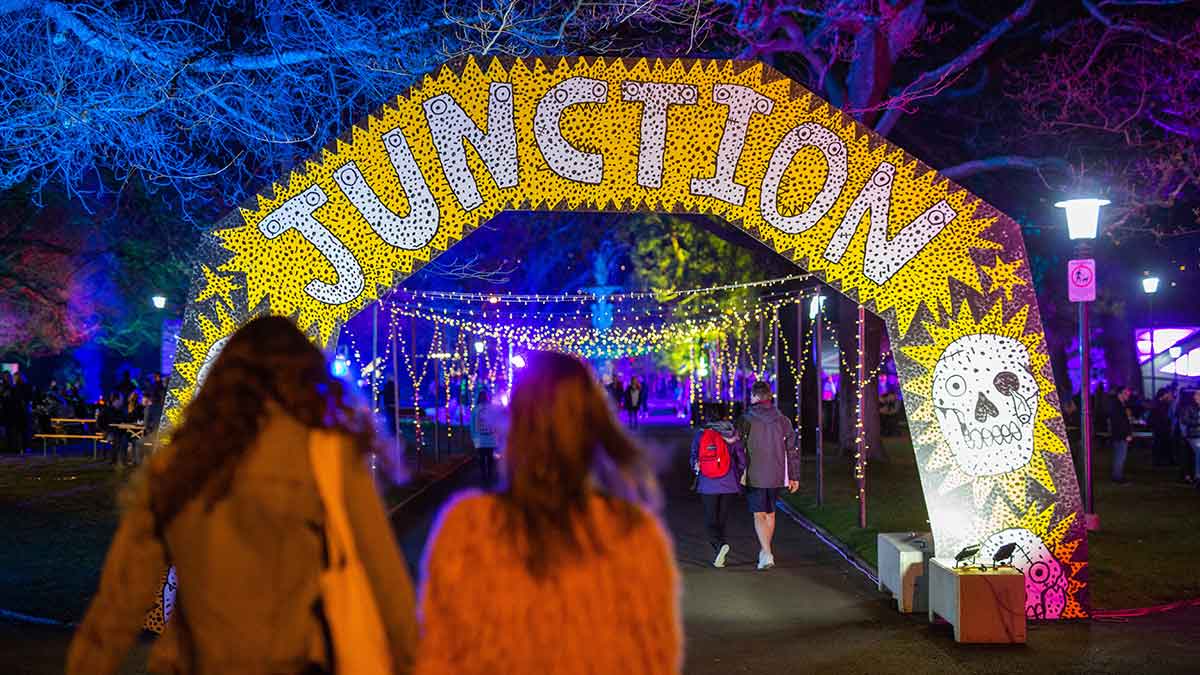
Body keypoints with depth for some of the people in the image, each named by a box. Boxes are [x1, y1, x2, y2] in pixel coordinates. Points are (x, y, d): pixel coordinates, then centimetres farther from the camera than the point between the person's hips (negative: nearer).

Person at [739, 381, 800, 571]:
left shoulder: (747, 420, -9)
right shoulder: (783, 420, 3)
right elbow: (793, 450, 5)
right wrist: (794, 476, 10)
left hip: (754, 476, -4)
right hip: (776, 476, 4)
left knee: (759, 515, -2)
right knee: (770, 513, 19)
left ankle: (766, 554, -17)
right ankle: (766, 551, 30)